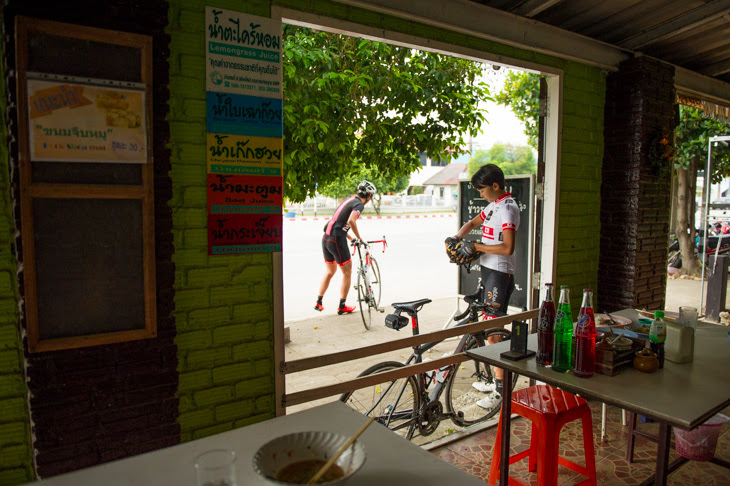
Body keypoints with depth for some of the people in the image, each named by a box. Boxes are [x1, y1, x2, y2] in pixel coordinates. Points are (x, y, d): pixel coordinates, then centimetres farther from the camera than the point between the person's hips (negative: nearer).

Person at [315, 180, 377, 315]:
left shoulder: (348, 200, 19)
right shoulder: (359, 204, -7)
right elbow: (351, 221, -26)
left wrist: (351, 238, 26)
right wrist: (359, 237, -13)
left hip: (326, 238, 9)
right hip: (337, 239, -9)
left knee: (330, 272, 23)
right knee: (347, 273, 7)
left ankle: (319, 302, 26)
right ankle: (342, 306, 13)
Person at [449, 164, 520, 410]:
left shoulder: (507, 208, -16)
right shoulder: (494, 205, 14)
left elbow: (507, 248, -25)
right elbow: (472, 223, 26)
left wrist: (477, 247, -17)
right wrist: (456, 238, 8)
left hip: (499, 274, -10)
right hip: (488, 271, 10)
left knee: (492, 331, -8)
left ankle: (501, 391, 0)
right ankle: (497, 380, 26)